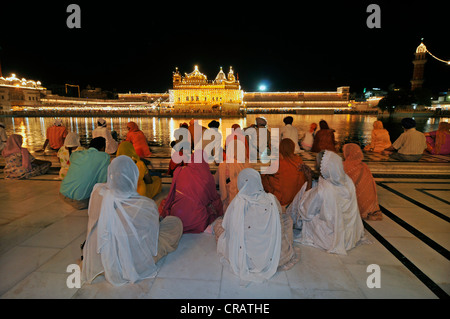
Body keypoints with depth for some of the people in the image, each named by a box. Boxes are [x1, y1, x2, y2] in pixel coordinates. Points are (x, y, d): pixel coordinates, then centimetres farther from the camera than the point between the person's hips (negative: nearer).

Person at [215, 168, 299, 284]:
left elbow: (226, 226, -4)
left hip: (243, 259, -2)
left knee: (218, 223, 20)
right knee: (287, 218, 23)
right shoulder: (272, 200, -12)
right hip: (272, 256, 2)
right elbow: (279, 222, 5)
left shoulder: (237, 203, -17)